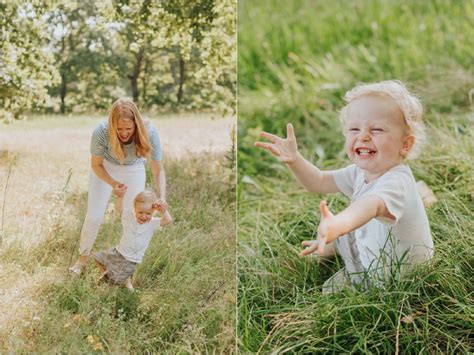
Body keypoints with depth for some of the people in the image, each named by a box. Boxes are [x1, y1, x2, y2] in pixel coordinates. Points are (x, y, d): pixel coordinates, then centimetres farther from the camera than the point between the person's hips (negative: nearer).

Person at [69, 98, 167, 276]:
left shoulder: (149, 133, -36)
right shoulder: (101, 132, -37)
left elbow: (158, 170, -27)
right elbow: (96, 164, -19)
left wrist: (161, 198, -43)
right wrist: (113, 184, -37)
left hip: (133, 170, 1)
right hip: (105, 169, -1)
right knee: (93, 217, 3)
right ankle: (83, 258, 29)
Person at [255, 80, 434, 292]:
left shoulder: (397, 181, -33)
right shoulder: (360, 172, -4)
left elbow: (371, 205, -55)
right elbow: (320, 182, 5)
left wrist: (337, 225, -75)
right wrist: (294, 160, -14)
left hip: (405, 275, -8)